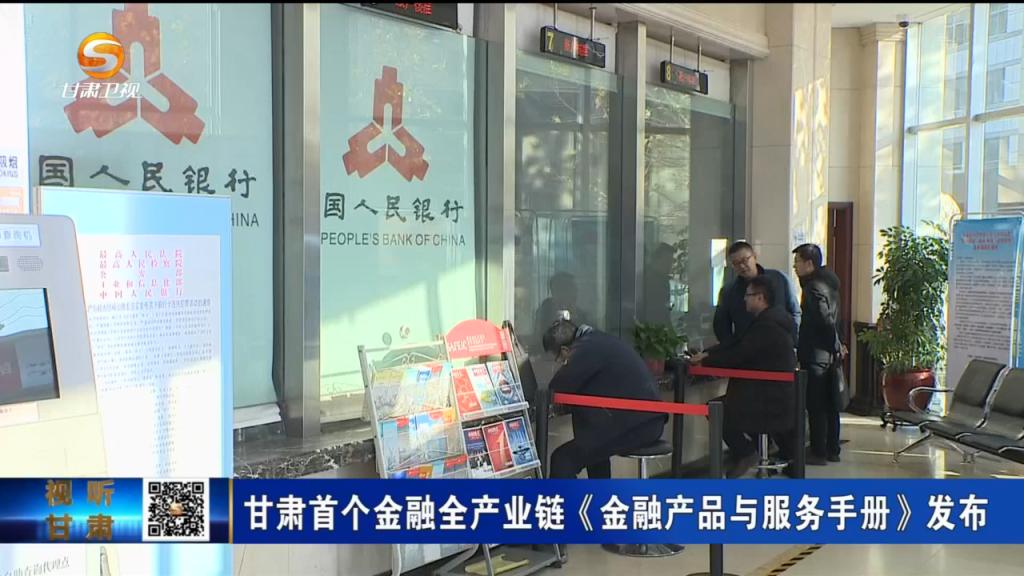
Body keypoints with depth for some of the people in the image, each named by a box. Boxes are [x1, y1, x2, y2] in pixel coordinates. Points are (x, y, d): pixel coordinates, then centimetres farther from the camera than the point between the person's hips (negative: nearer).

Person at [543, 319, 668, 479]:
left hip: (635, 426, -11)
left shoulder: (586, 348, -14)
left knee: (563, 459, -11)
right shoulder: (599, 340, 16)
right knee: (592, 447, 34)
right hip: (648, 420, 11)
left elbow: (558, 390, -8)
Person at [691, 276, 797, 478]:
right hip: (782, 393, 10)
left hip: (770, 397, -10)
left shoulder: (766, 325, -22)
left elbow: (737, 356, -21)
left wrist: (705, 360, -9)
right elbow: (737, 344, 11)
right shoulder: (773, 318, 10)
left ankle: (744, 452, 0)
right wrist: (707, 353, 2)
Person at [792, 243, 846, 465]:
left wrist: (836, 345, -13)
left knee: (815, 406, -2)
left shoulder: (813, 287, -17)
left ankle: (819, 453, 3)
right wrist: (836, 345, 17)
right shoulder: (827, 283, 12)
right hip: (828, 355, 9)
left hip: (815, 356, -9)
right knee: (829, 404, 14)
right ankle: (832, 450, 22)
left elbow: (826, 320, -23)